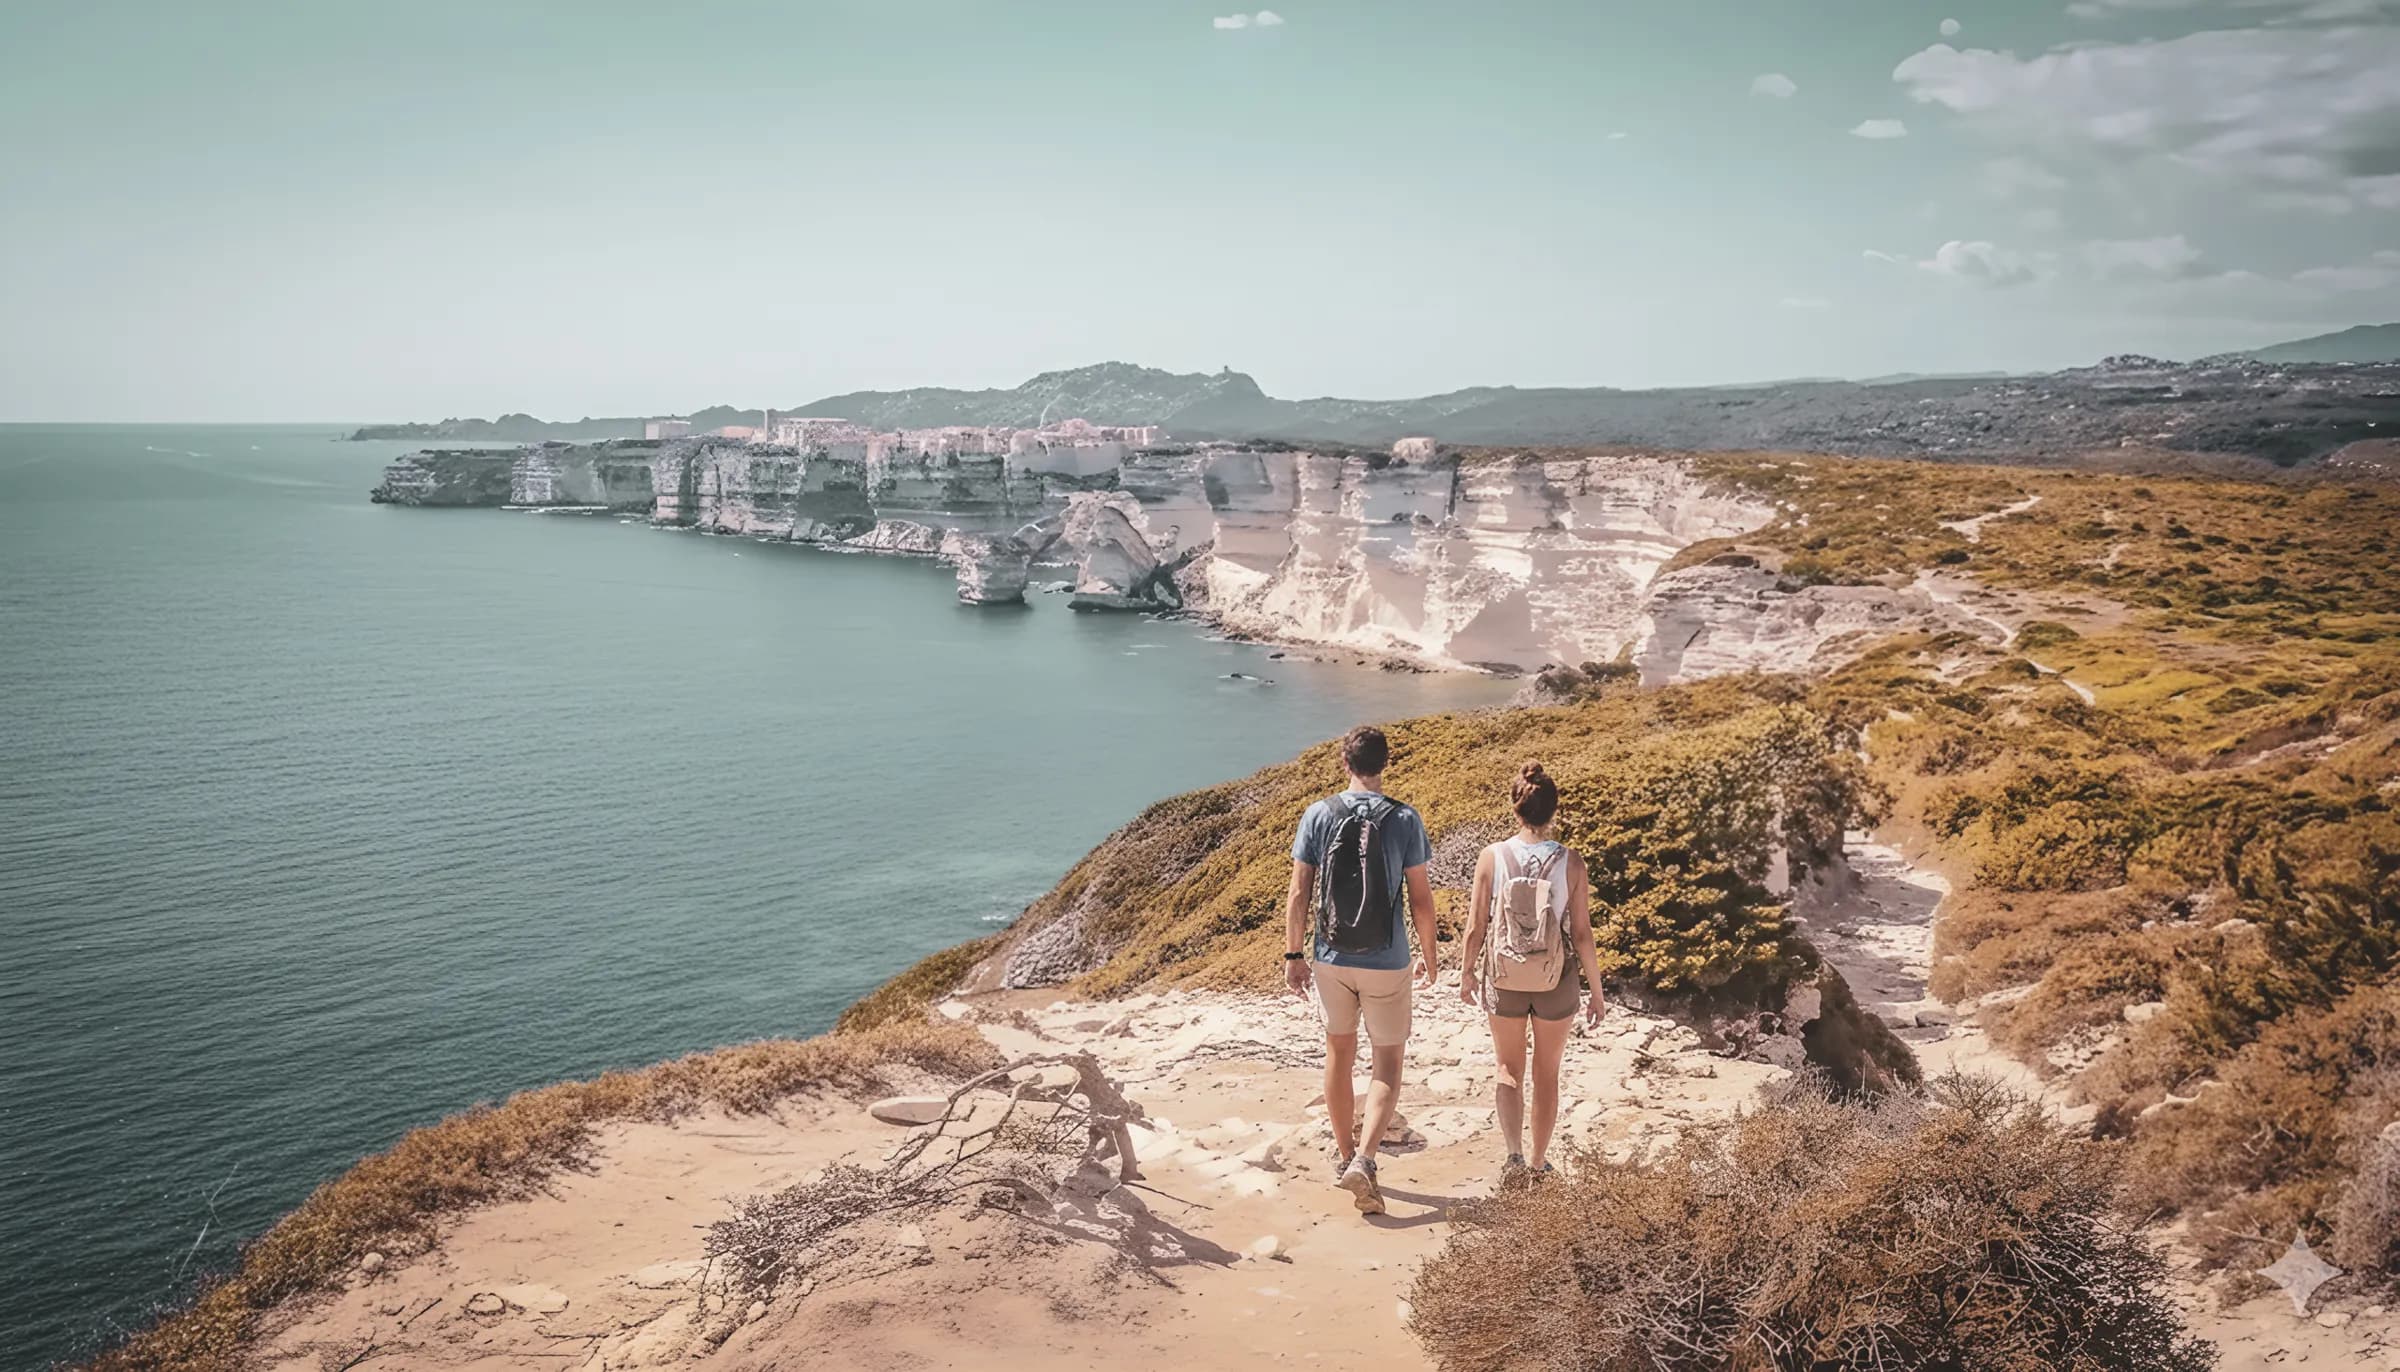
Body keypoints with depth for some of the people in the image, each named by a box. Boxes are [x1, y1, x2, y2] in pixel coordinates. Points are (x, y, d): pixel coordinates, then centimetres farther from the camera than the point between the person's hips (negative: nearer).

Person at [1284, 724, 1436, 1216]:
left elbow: (1298, 894, -4)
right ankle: (1364, 1160, -8)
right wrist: (1428, 955, 9)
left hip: (1331, 958, 2)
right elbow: (1421, 900, -5)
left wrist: (1294, 955, 6)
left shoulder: (1318, 815, -5)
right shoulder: (1405, 820, -8)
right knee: (1387, 1061, 9)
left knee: (1339, 1054, 18)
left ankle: (1345, 1157, 31)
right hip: (1386, 962, -2)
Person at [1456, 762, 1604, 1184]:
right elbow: (1581, 934, -9)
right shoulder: (1570, 862, -12)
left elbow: (1476, 927, -7)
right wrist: (1596, 991, 2)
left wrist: (1466, 973, 10)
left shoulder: (1492, 857, -12)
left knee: (1509, 1071, 18)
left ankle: (1515, 1155, 0)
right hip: (1555, 979, 0)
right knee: (1547, 1073, 20)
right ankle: (1539, 1161, 32)